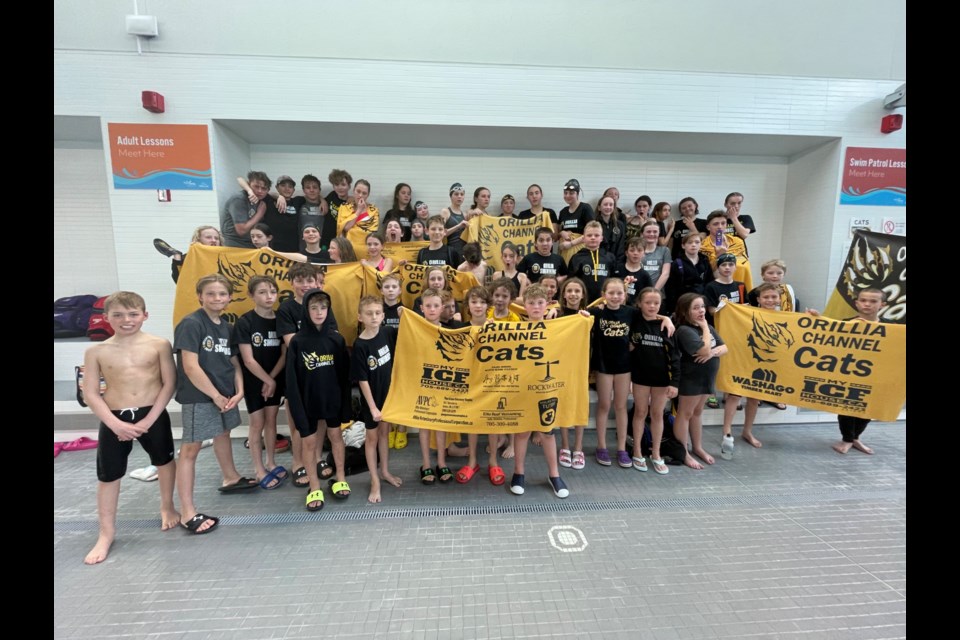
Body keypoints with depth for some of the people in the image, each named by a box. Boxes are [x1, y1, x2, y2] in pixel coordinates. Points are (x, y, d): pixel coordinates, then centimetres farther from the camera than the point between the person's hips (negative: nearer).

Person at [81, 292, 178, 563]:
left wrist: (148, 420, -12)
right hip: (114, 419, 1)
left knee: (164, 462, 17)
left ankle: (167, 507, 42)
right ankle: (106, 533, 28)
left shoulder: (159, 345, -9)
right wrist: (116, 424, -13)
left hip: (153, 414, 0)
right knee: (108, 475, 9)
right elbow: (90, 394, -3)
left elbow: (169, 384, -8)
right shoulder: (96, 351, -4)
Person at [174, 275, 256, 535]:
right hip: (198, 397, -8)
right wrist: (215, 395, -15)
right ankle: (188, 513, 5)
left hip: (225, 394, 8)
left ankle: (231, 478, 45)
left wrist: (239, 391, -3)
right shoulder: (190, 324, -15)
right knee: (190, 449, -1)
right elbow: (190, 366, -19)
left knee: (223, 435, 24)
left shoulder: (226, 326, 7)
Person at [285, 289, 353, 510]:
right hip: (307, 400, -1)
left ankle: (341, 478, 34)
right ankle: (314, 488, 26)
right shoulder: (297, 342, -11)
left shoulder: (336, 339, -7)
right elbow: (292, 380, -9)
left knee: (335, 435, 15)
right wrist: (295, 405, -12)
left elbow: (344, 375, -4)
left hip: (332, 398, 1)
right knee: (309, 441, 9)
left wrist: (345, 403, -4)